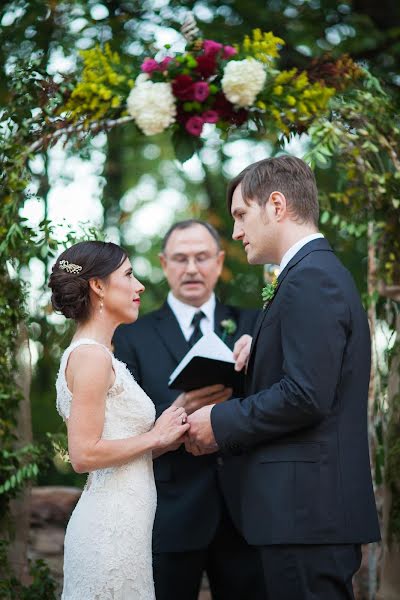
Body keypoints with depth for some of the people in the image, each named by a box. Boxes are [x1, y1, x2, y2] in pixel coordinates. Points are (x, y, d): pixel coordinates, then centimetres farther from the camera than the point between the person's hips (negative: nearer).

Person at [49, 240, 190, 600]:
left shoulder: (94, 354, 17)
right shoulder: (91, 355, -13)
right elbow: (84, 455, -19)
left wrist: (171, 434, 6)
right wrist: (155, 437, -10)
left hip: (118, 521, 9)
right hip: (113, 526, -9)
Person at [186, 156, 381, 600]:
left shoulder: (311, 279, -13)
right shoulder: (323, 273, 18)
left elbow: (306, 395, -21)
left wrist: (222, 423, -10)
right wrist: (229, 422, 9)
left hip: (307, 512, -10)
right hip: (315, 511, 10)